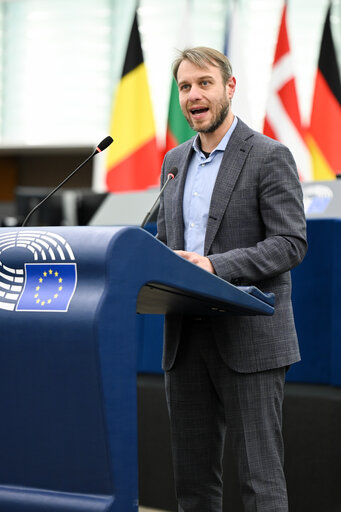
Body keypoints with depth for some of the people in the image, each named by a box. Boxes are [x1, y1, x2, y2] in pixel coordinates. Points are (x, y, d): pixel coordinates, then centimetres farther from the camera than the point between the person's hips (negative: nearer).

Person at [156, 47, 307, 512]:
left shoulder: (269, 157, -5)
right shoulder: (175, 161, 16)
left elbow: (291, 243, -13)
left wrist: (215, 265, -24)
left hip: (248, 338, -6)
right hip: (185, 339, 6)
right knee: (192, 474, 10)